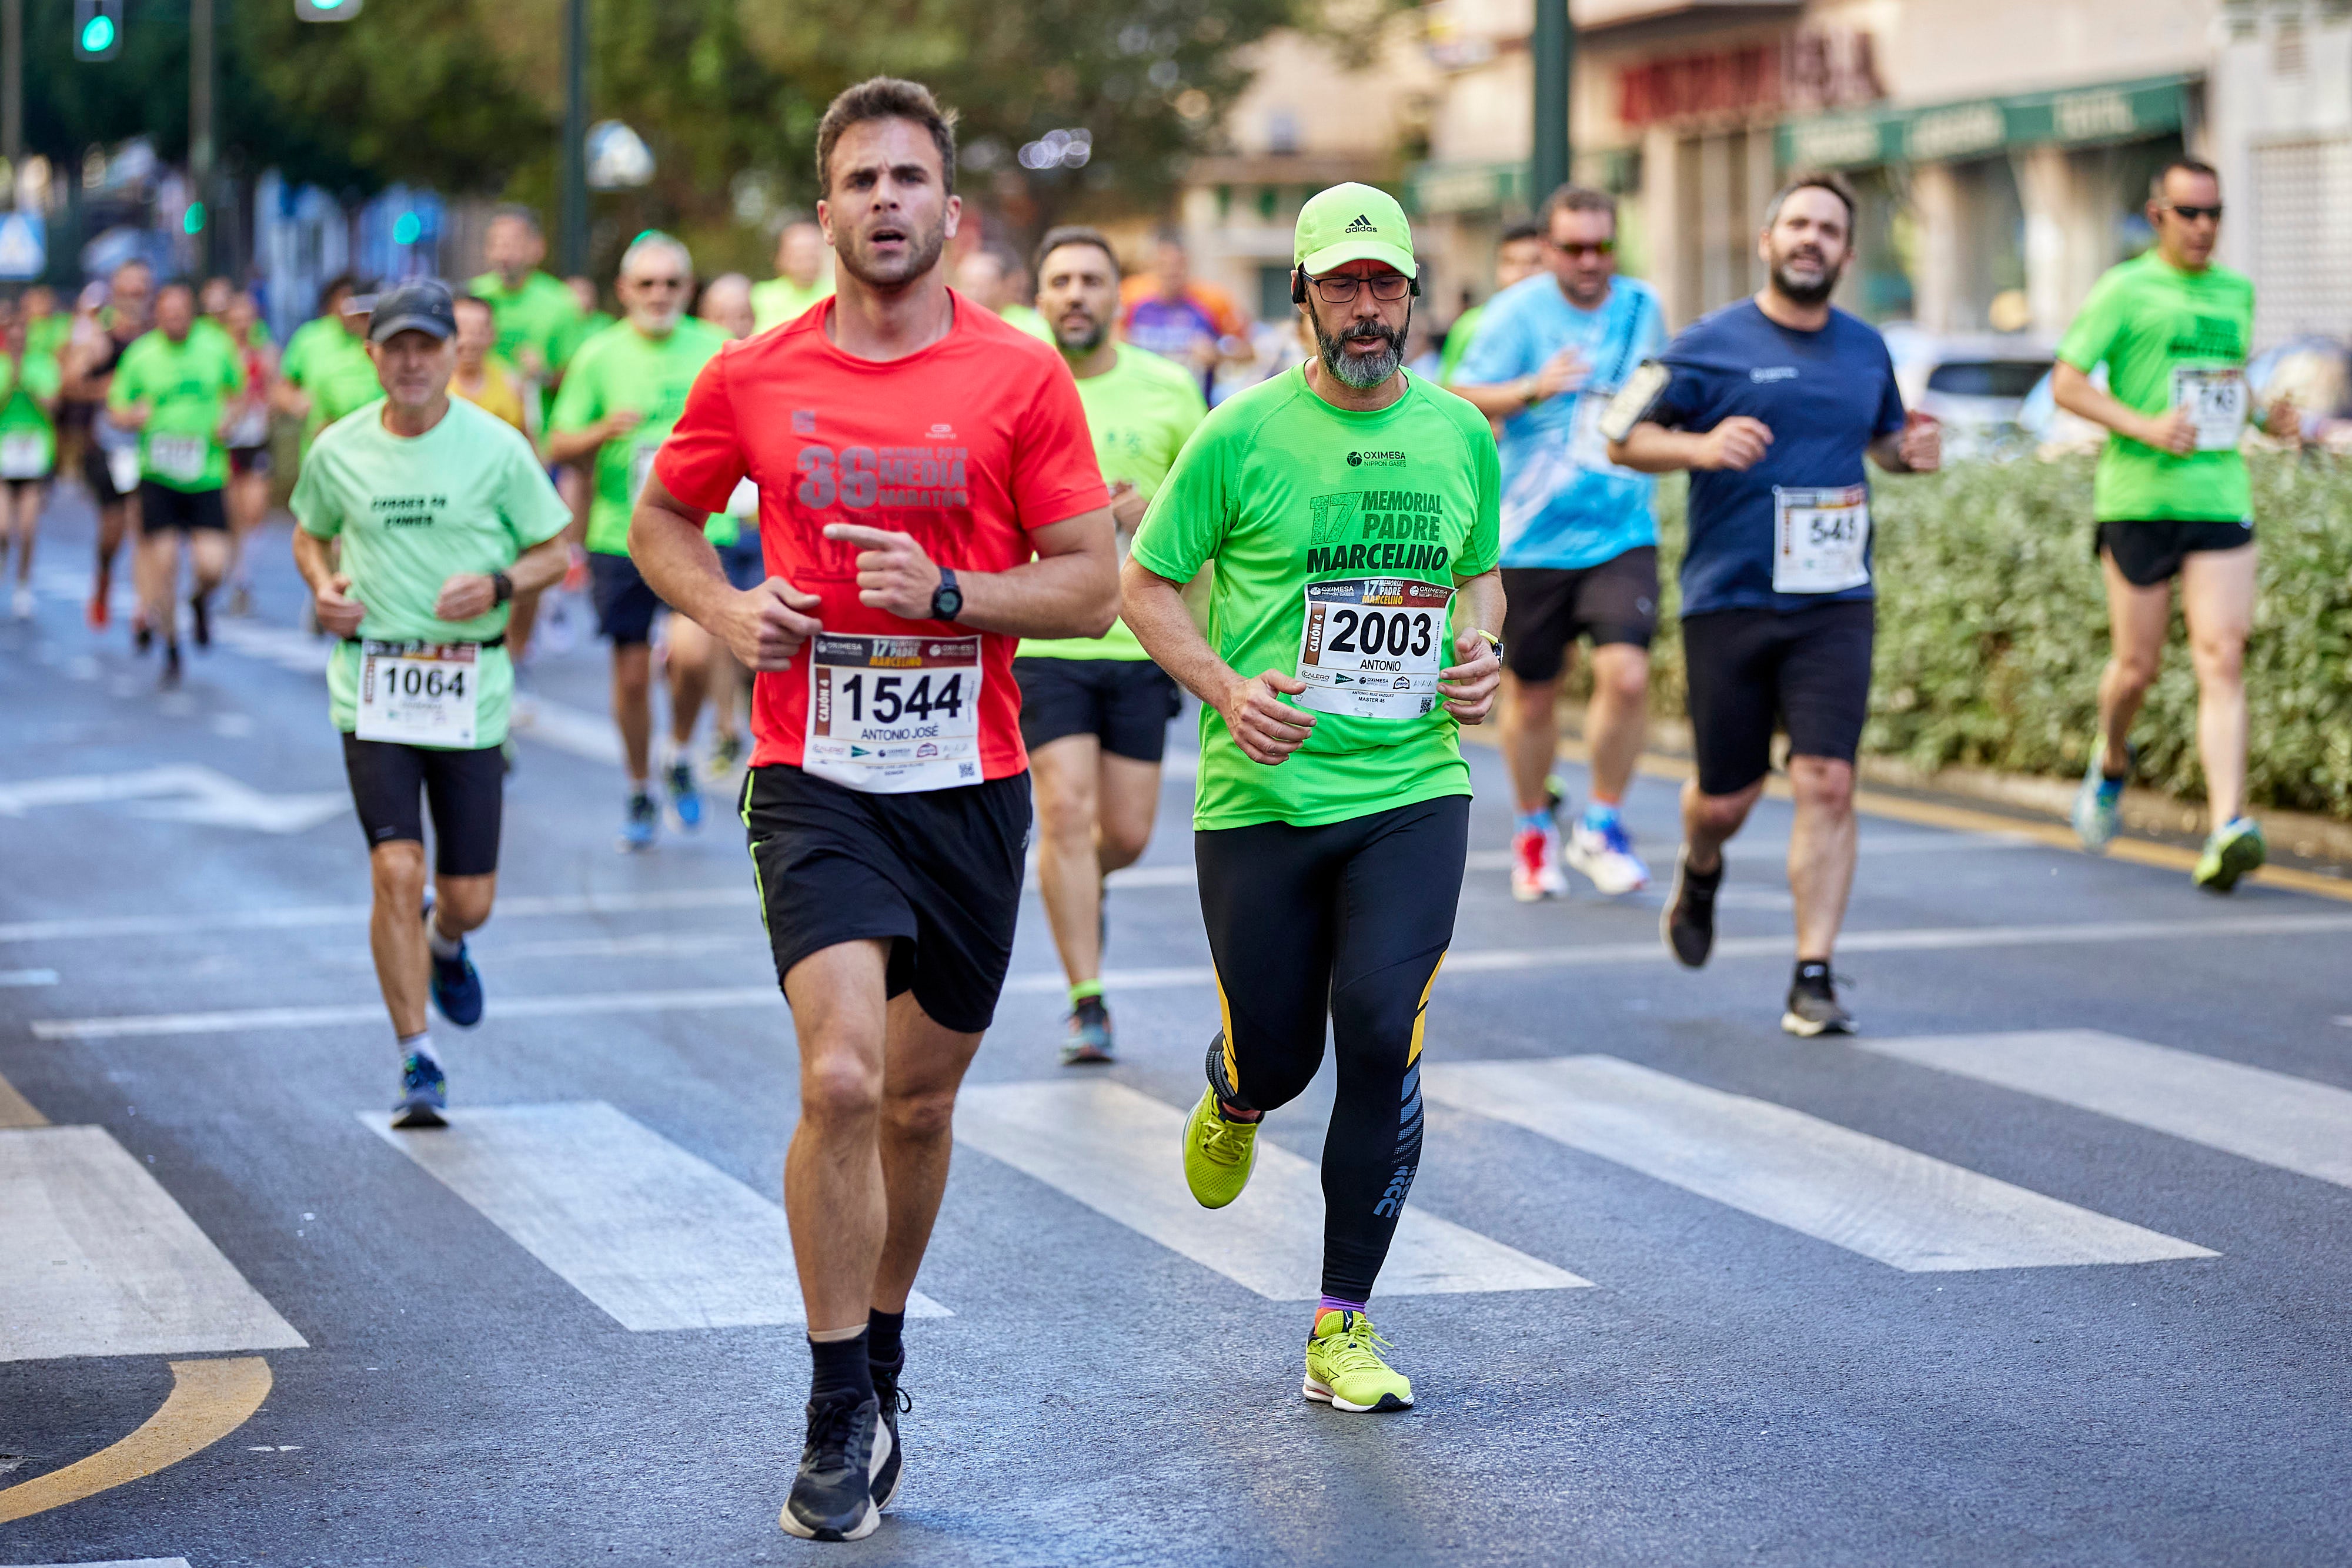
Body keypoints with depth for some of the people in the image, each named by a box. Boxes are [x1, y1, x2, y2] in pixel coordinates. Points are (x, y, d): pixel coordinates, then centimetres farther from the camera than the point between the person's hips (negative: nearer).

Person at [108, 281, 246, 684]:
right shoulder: (140, 355, -2)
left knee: (213, 567, -10)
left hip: (207, 474, 0)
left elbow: (237, 390, 18)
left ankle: (201, 602, 28)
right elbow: (116, 410, 5)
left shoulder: (217, 347, 1)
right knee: (163, 560, -4)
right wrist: (133, 417, -17)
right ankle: (171, 647, 16)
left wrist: (228, 417, -3)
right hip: (159, 475, 0)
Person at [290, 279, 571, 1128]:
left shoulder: (496, 447, -4)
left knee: (469, 894, 5)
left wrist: (498, 586, -15)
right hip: (372, 687, 0)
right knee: (396, 870, -14)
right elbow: (310, 532, 20)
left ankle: (445, 944, 45)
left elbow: (553, 550, 4)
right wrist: (322, 586, -1)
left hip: (470, 691, 0)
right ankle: (418, 1063, -2)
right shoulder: (338, 450, 2)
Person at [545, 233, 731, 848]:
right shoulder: (600, 355, 1)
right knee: (632, 673, 7)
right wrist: (603, 432, -18)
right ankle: (639, 792, 27)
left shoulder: (718, 350, 3)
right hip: (621, 537, 1)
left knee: (692, 654, -20)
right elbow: (558, 447, 1)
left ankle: (679, 754, 8)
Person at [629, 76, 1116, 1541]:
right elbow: (661, 516, 17)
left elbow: (1094, 585, -2)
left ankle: (881, 1356, 36)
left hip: (972, 783, 1)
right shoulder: (754, 379, 1)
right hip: (818, 779, -1)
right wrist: (727, 608, -2)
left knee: (920, 1100, 13)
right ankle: (842, 1416, -6)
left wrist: (946, 593, -18)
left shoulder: (1023, 378, -2)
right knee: (840, 1080, -18)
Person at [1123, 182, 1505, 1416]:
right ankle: (1235, 1098, 48)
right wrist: (1226, 688, -15)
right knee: (1278, 1058, 6)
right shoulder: (1240, 437, -5)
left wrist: (1481, 650, 1)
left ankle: (1344, 1327, 0)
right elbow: (1146, 585, 1)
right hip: (1261, 796, -1)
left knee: (1382, 1037, -13)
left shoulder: (1460, 434, 6)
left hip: (1414, 789, 2)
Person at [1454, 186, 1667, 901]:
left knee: (1626, 674, -17)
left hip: (1623, 534, 2)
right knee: (1532, 693, 9)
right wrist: (1531, 390, -26)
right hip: (1532, 539, -2)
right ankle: (1533, 830, 31)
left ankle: (1602, 825, 2)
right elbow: (1464, 402, -12)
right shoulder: (1517, 312, -5)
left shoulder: (1642, 307, 7)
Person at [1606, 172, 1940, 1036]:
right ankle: (1700, 871, 44)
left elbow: (1884, 436, 27)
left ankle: (1813, 980, -5)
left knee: (1826, 784, -11)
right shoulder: (1711, 344, -3)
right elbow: (1624, 438, -1)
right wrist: (1699, 445, -20)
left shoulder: (1866, 349, 10)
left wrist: (1912, 452, 3)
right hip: (1728, 602, -2)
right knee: (1726, 796, 7)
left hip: (1834, 606, 2)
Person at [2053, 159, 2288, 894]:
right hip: (2139, 500, -3)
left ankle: (2227, 830, -20)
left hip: (2221, 499, 3)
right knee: (2137, 667, 5)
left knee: (2222, 662, -11)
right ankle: (2112, 764, 38)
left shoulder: (2237, 292, 16)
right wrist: (2145, 427, -19)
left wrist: (2269, 414, 10)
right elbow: (2066, 383, -6)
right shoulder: (2125, 291, -2)